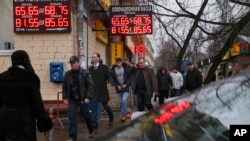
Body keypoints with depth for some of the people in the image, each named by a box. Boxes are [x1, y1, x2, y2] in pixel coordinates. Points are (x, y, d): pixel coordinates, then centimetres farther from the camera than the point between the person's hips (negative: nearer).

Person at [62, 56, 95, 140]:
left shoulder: (85, 73, -8)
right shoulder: (67, 74, 4)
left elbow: (90, 85, -10)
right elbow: (64, 86, 10)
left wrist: (88, 97, -16)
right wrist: (65, 98, 3)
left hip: (82, 99, -3)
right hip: (72, 100, 3)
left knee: (87, 116, 11)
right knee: (72, 118, -2)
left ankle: (91, 130, 37)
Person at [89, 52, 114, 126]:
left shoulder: (104, 67, -2)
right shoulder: (90, 68, 9)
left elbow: (109, 76, -5)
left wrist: (109, 82, -24)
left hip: (102, 91, -3)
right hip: (93, 91, 3)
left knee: (105, 106, 7)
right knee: (93, 107, -5)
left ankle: (111, 118, 35)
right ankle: (94, 123, 1)